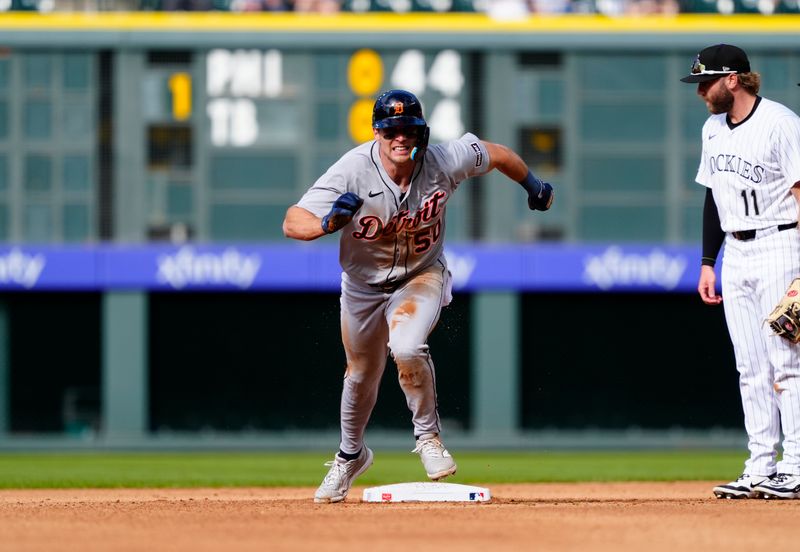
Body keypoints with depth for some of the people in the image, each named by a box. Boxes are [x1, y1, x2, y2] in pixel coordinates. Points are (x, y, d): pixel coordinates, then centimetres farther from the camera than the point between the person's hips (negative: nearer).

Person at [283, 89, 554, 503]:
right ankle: (350, 455, 45)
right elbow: (292, 223, -31)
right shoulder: (353, 171, -30)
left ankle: (428, 436, -5)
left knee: (407, 348, -29)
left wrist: (533, 186, 11)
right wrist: (328, 224, -52)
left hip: (421, 275, -1)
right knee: (362, 375, 16)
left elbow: (494, 153, -4)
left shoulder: (444, 162, -26)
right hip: (363, 283, 1)